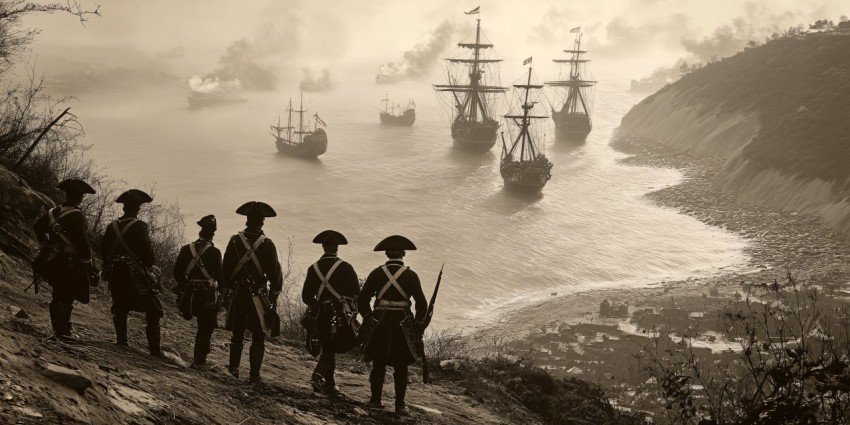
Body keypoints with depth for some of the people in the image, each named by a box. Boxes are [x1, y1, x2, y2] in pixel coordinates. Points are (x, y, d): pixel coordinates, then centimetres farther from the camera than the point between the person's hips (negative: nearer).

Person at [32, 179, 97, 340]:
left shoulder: (53, 212, 8)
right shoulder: (77, 216, -16)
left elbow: (37, 226, 21)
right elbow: (82, 241, -21)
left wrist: (44, 246, 30)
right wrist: (88, 264, -12)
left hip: (51, 260, 8)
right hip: (69, 262, -8)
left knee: (58, 295, 19)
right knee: (67, 297, -4)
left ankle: (59, 329, 28)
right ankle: (60, 332, -9)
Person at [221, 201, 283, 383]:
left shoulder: (235, 240, -3)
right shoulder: (267, 244, -9)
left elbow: (226, 268, 3)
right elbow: (275, 272, -6)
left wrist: (226, 289, 13)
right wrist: (274, 295, 5)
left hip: (238, 293, 2)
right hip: (259, 296, -2)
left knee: (237, 333, 18)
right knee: (258, 337, 4)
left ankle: (234, 367, 21)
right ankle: (254, 374, 2)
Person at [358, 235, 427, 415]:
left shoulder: (377, 273, -1)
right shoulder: (410, 275, -4)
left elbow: (362, 300, -3)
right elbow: (422, 304, -8)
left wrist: (369, 318, 11)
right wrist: (417, 323, 7)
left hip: (379, 324, 1)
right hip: (402, 325, -1)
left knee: (378, 363, 16)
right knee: (401, 367, 9)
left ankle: (375, 400, 18)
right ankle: (400, 404, 6)